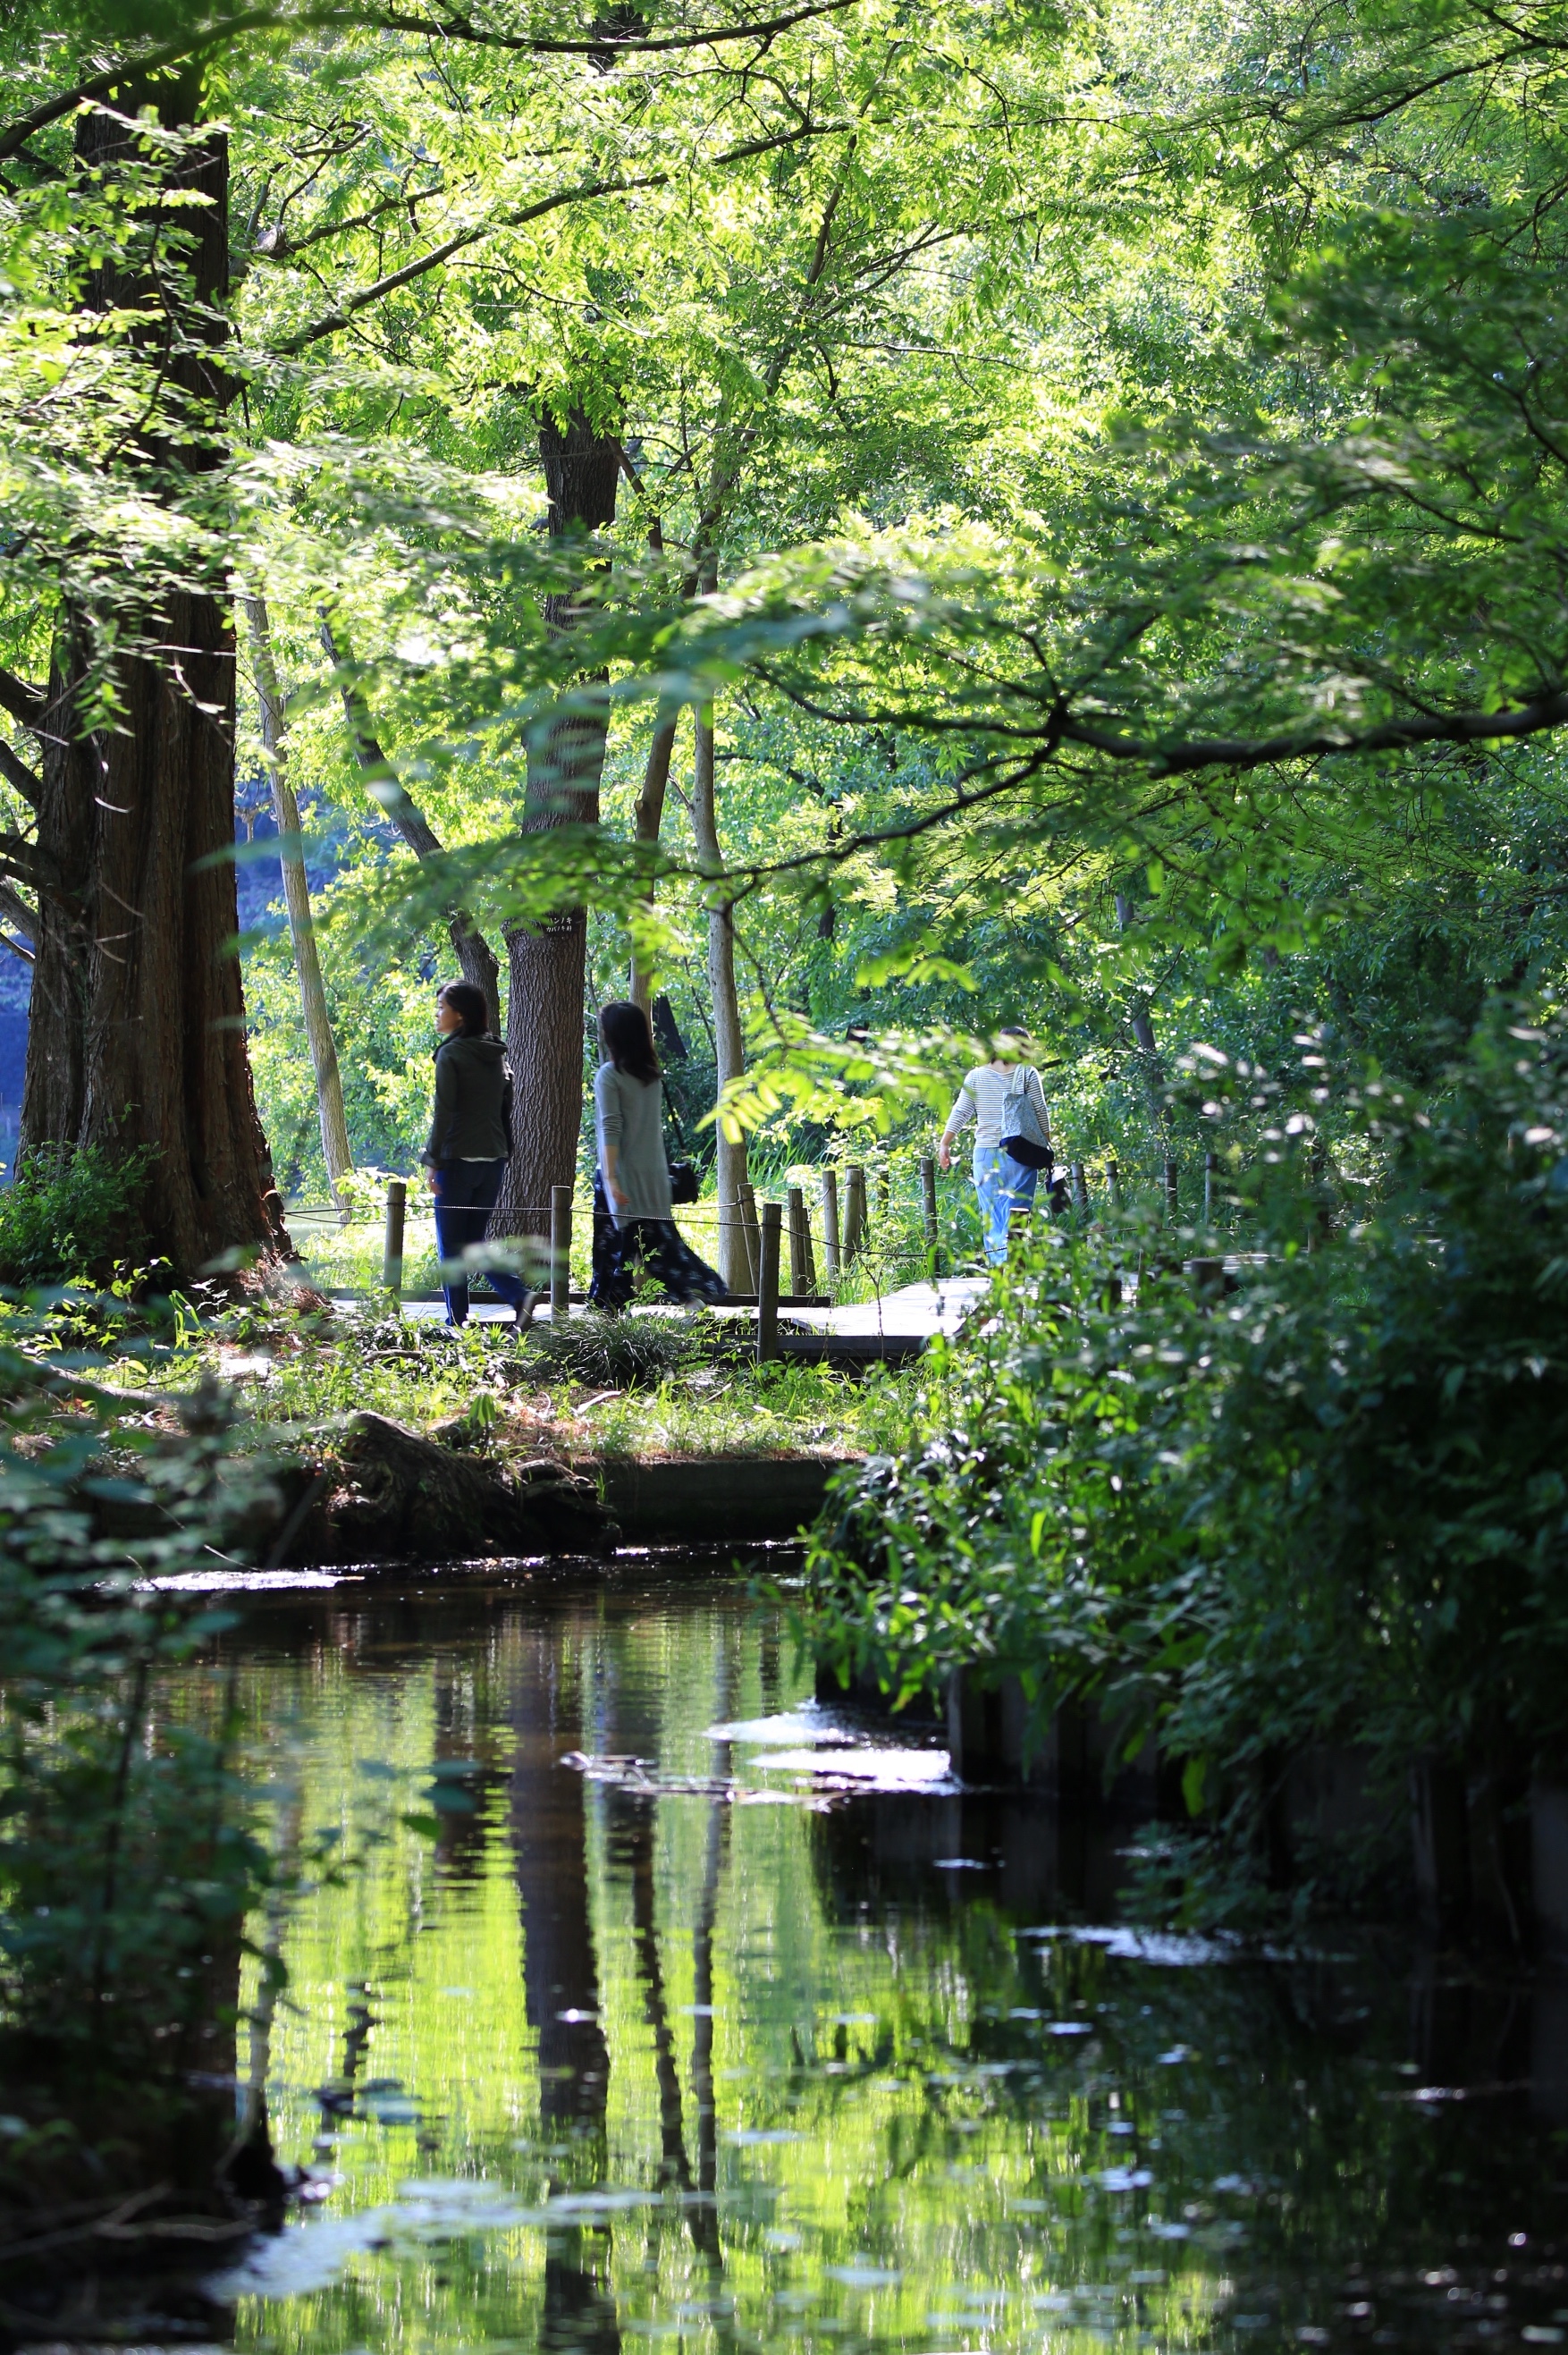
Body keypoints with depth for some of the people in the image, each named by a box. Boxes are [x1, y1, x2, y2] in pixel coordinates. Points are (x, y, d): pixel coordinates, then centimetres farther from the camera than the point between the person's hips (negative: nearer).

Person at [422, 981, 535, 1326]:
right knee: (474, 1240, 14)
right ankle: (519, 1295, -4)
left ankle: (457, 1320, 1)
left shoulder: (451, 1054, -10)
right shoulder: (495, 1055, 11)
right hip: (493, 1159, 7)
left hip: (458, 1160, -7)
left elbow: (443, 1113, -15)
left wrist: (433, 1160, -12)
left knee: (450, 1245, 3)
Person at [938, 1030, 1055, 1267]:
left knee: (991, 1214, 8)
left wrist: (945, 1144, 7)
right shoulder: (1027, 1074, 0)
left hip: (985, 1152, 2)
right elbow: (1040, 1113, -1)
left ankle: (996, 1265, 6)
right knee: (1015, 1212, -4)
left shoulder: (976, 1076, 6)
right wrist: (1047, 1149, 6)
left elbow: (960, 1112, 4)